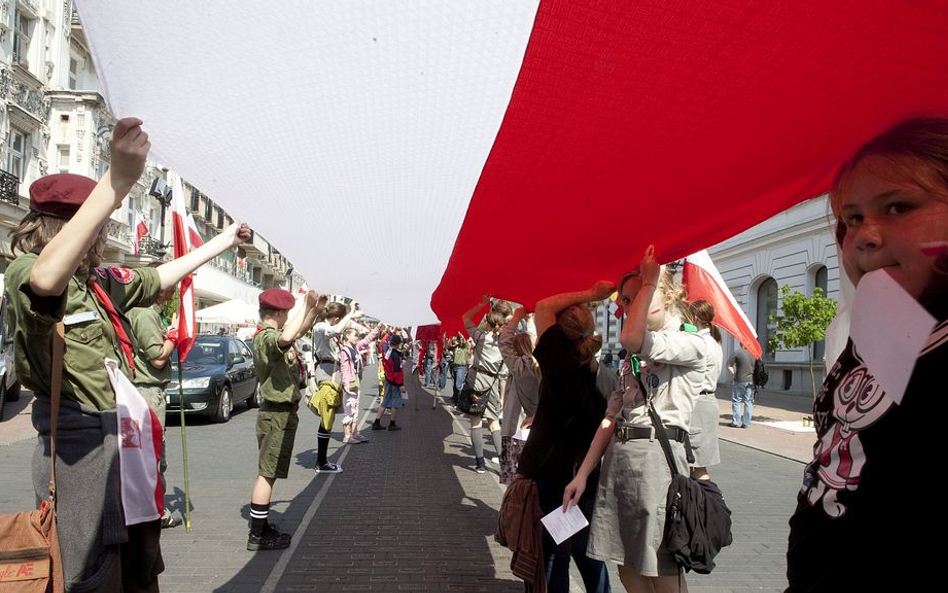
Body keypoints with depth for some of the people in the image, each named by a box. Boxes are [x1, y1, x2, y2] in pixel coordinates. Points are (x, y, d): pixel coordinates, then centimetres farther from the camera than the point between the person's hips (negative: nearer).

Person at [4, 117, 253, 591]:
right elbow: (47, 279, -39)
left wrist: (221, 242, 35)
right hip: (79, 444, -9)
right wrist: (116, 183, -48)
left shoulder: (102, 281, 13)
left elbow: (159, 277, 29)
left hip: (124, 437, 9)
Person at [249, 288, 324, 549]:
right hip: (278, 414, -11)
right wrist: (306, 306, -34)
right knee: (267, 474, -5)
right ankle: (257, 536, 1)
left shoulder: (266, 335, 11)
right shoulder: (267, 337, -22)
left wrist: (316, 311, 13)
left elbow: (298, 333, 27)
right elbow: (287, 337, -47)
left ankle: (261, 527, 27)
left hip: (276, 412, 11)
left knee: (267, 473, 17)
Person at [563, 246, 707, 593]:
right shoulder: (634, 358, 18)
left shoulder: (692, 343, -3)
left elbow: (631, 339, -22)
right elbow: (612, 417, 14)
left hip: (657, 453, -7)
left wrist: (649, 281, -13)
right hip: (617, 457, 7)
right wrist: (583, 473, 8)